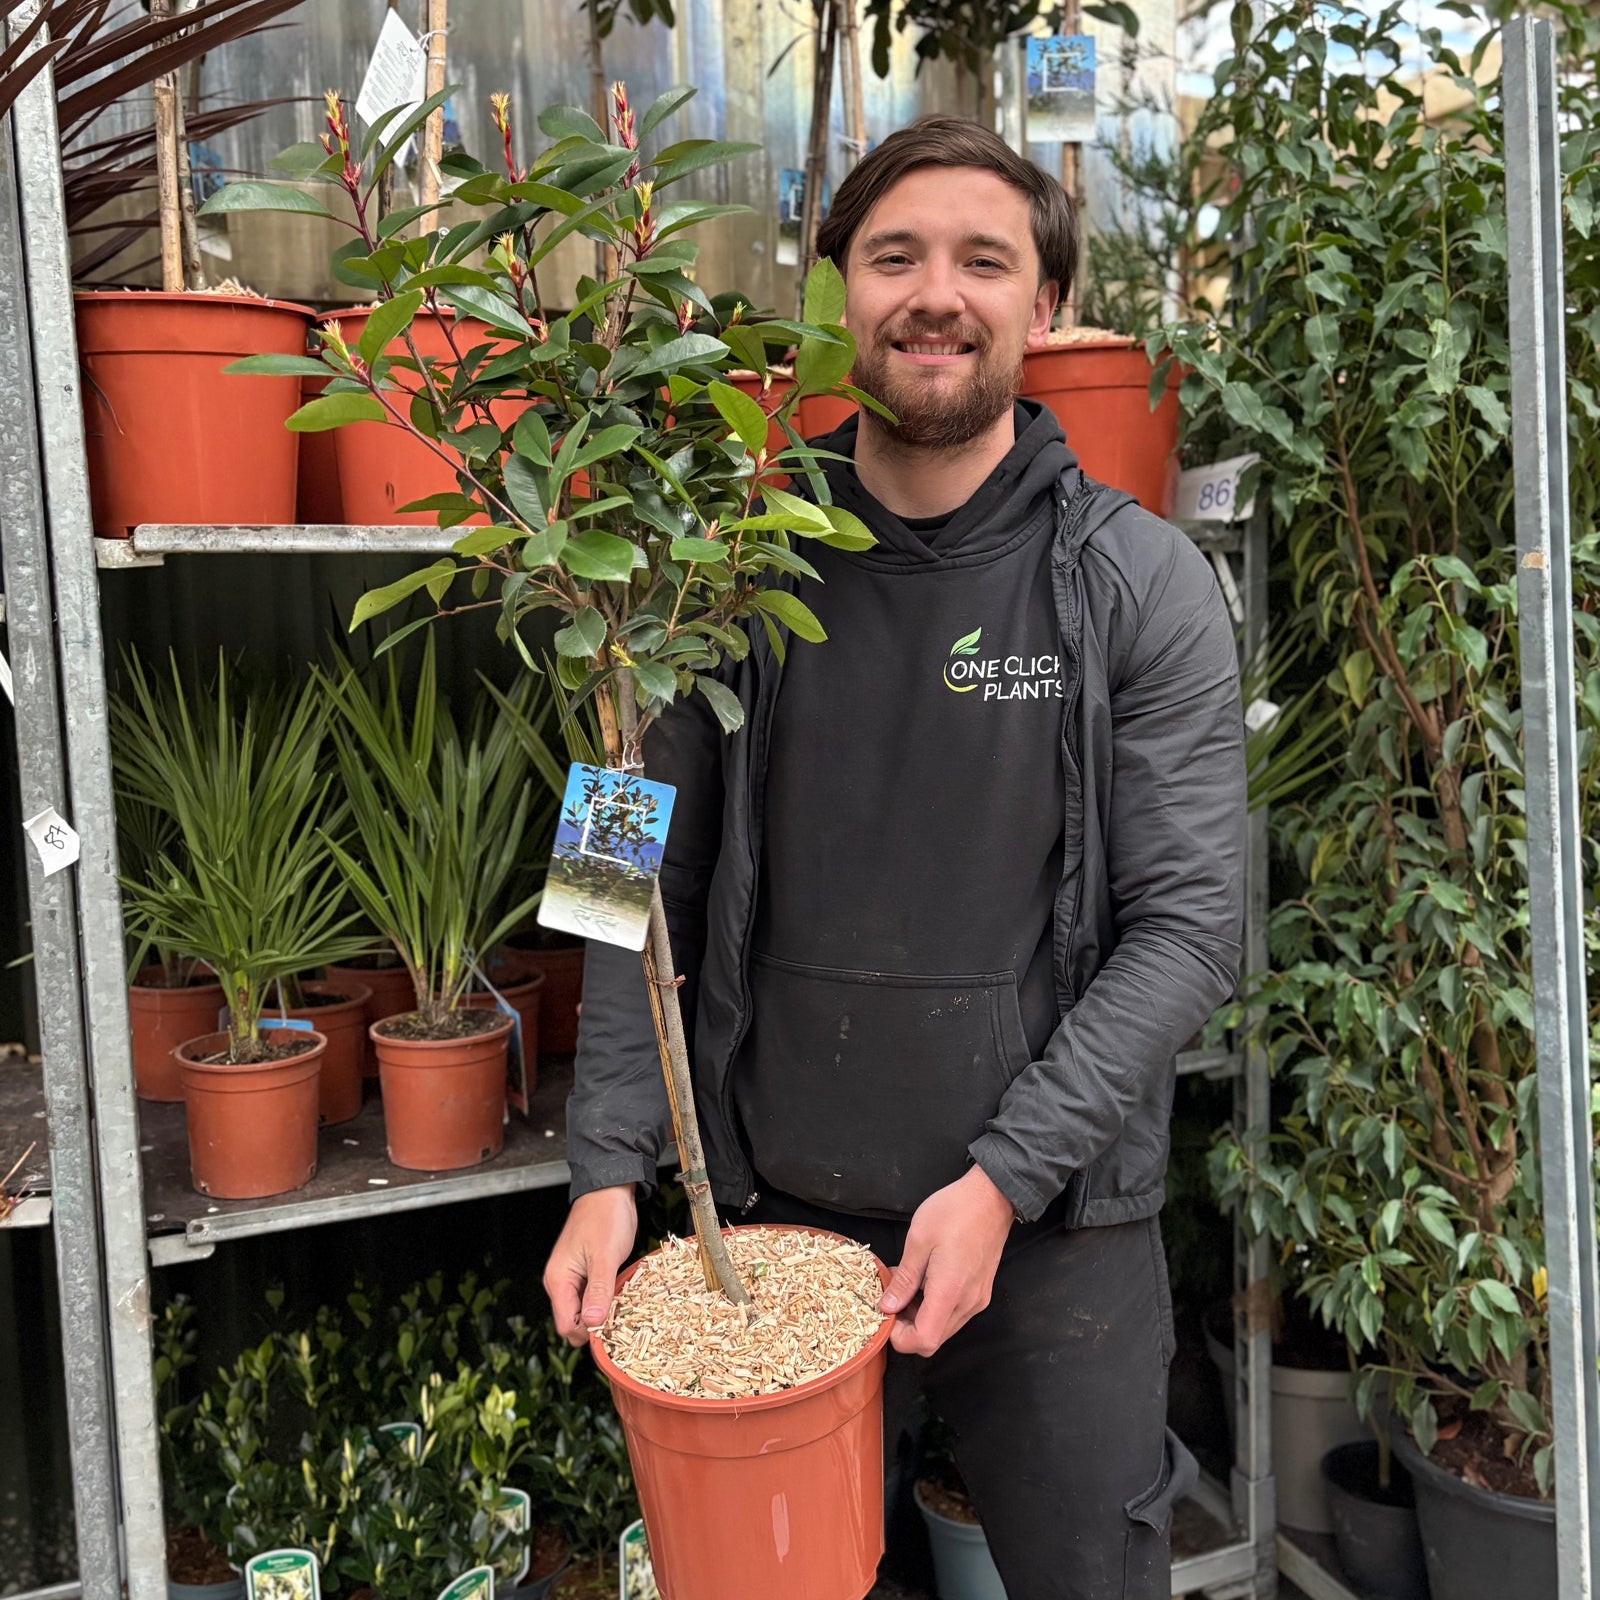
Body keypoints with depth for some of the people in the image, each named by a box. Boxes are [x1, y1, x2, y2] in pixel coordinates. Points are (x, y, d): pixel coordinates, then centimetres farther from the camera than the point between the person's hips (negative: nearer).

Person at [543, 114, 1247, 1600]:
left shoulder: (1139, 583, -5)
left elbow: (1189, 918, -8)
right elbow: (655, 887, 2)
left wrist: (1004, 1177, -14)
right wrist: (608, 1166, -4)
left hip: (1060, 1233, -1)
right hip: (777, 1213, 2)